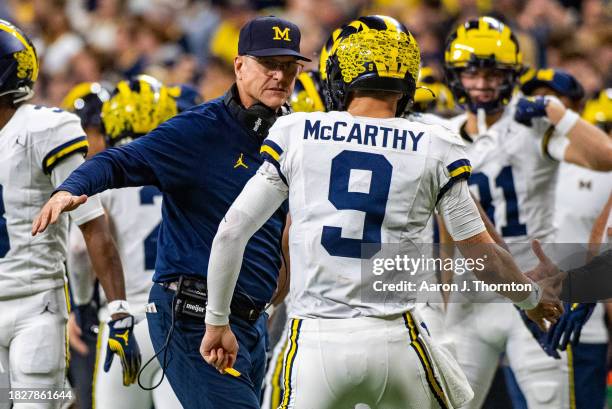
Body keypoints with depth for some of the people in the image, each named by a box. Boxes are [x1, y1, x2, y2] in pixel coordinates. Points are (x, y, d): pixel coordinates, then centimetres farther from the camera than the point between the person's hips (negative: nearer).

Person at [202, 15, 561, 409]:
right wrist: (532, 299, 27)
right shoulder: (434, 150, 2)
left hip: (315, 342, 0)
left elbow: (231, 232, 4)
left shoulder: (294, 135, 3)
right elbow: (483, 255, 7)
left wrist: (217, 321, 17)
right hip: (394, 342, 0)